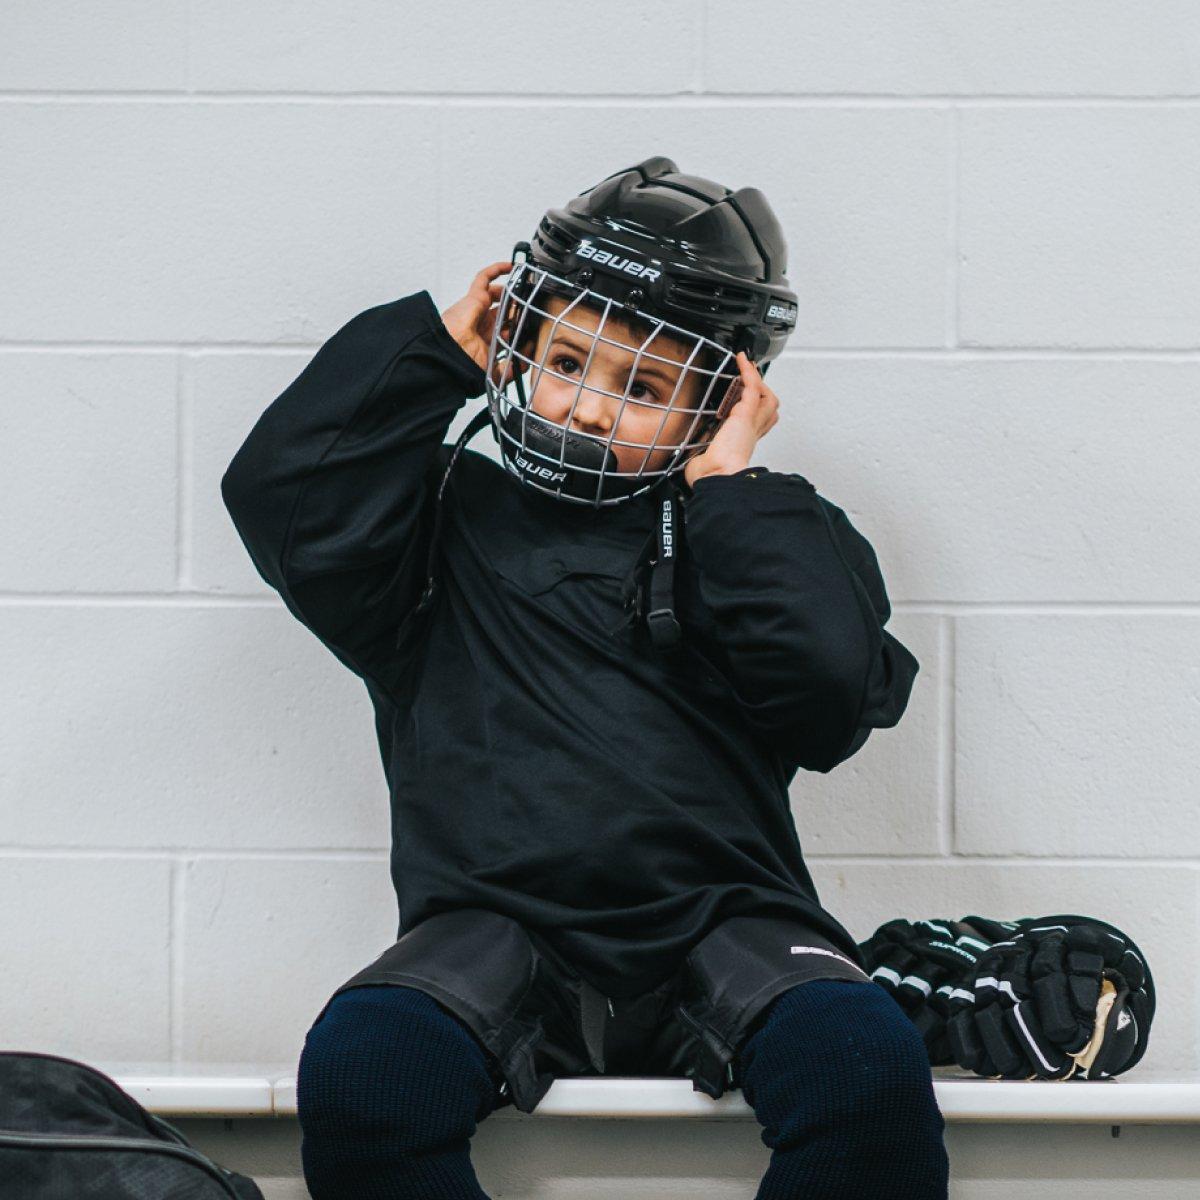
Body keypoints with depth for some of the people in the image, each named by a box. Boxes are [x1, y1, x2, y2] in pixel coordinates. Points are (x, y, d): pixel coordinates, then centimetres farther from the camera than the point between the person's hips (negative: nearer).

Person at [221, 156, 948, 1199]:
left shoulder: (763, 538, 19)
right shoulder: (455, 515, 21)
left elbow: (828, 697, 0)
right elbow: (282, 498, 3)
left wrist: (735, 488, 5)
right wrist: (431, 343, 11)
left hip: (715, 918, 0)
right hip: (499, 929, 0)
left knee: (867, 1071, -33)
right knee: (359, 1071, -34)